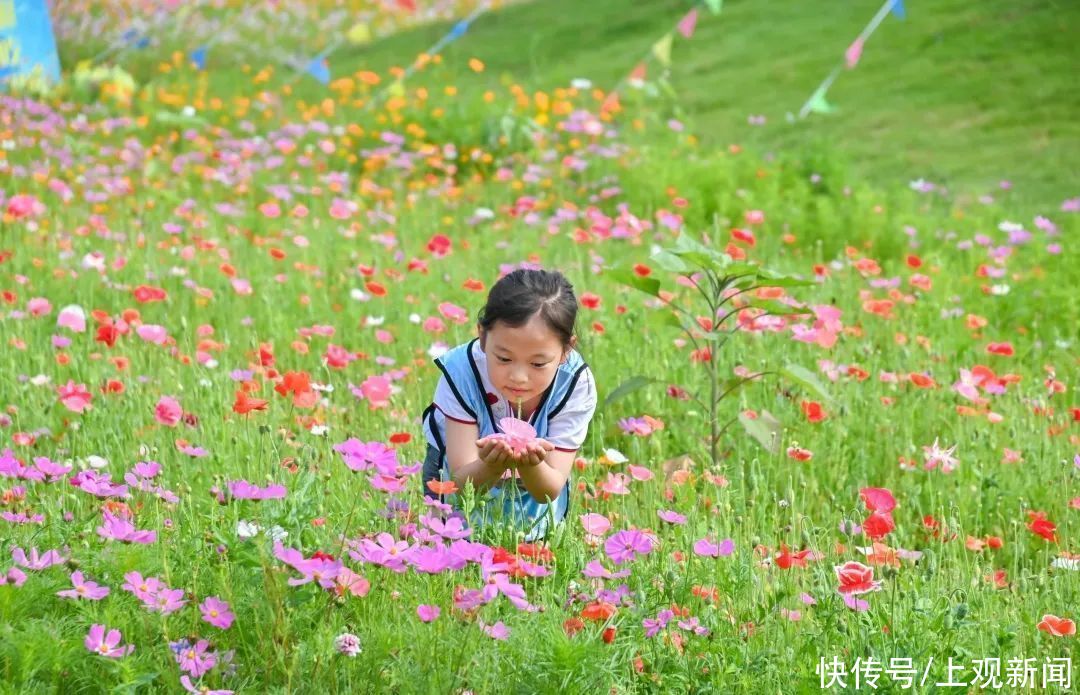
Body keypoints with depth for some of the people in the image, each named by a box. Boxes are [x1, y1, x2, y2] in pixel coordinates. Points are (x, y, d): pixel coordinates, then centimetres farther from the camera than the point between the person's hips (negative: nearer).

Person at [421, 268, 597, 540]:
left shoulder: (576, 384, -31)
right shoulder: (462, 372, -34)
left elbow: (549, 491, -30)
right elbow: (461, 482, -33)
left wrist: (531, 466, -54)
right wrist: (492, 467, -57)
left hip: (536, 478, 2)